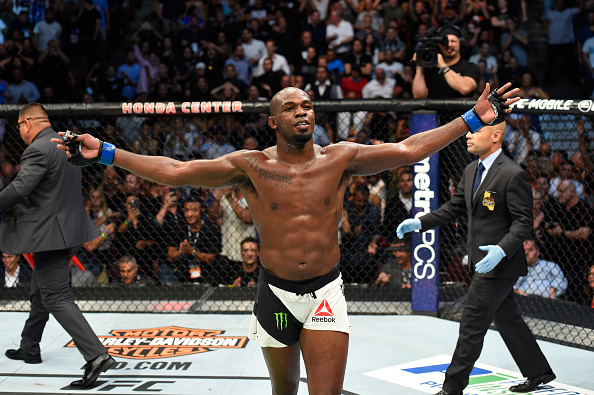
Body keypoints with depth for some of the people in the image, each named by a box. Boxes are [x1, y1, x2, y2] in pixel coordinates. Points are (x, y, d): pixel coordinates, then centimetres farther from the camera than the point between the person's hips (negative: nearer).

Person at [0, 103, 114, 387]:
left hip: (50, 233, -10)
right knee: (40, 292, 23)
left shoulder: (38, 150, -17)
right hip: (68, 227, 10)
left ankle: (96, 355, -20)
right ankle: (29, 348, 37)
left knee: (56, 299, -9)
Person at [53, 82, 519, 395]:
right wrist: (103, 152, -13)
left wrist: (475, 118, -9)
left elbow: (409, 149, -5)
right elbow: (175, 170, -8)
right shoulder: (251, 166, -4)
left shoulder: (340, 158, -2)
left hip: (326, 291, -1)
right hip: (276, 293, 1)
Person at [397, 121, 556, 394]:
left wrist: (501, 249, -31)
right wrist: (420, 223, 4)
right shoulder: (471, 170, 10)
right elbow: (454, 207, 16)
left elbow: (524, 221, -18)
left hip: (500, 262, -9)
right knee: (506, 318, 18)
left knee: (472, 324, -4)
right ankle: (539, 373, 32)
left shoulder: (513, 175, -17)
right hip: (483, 260, 9)